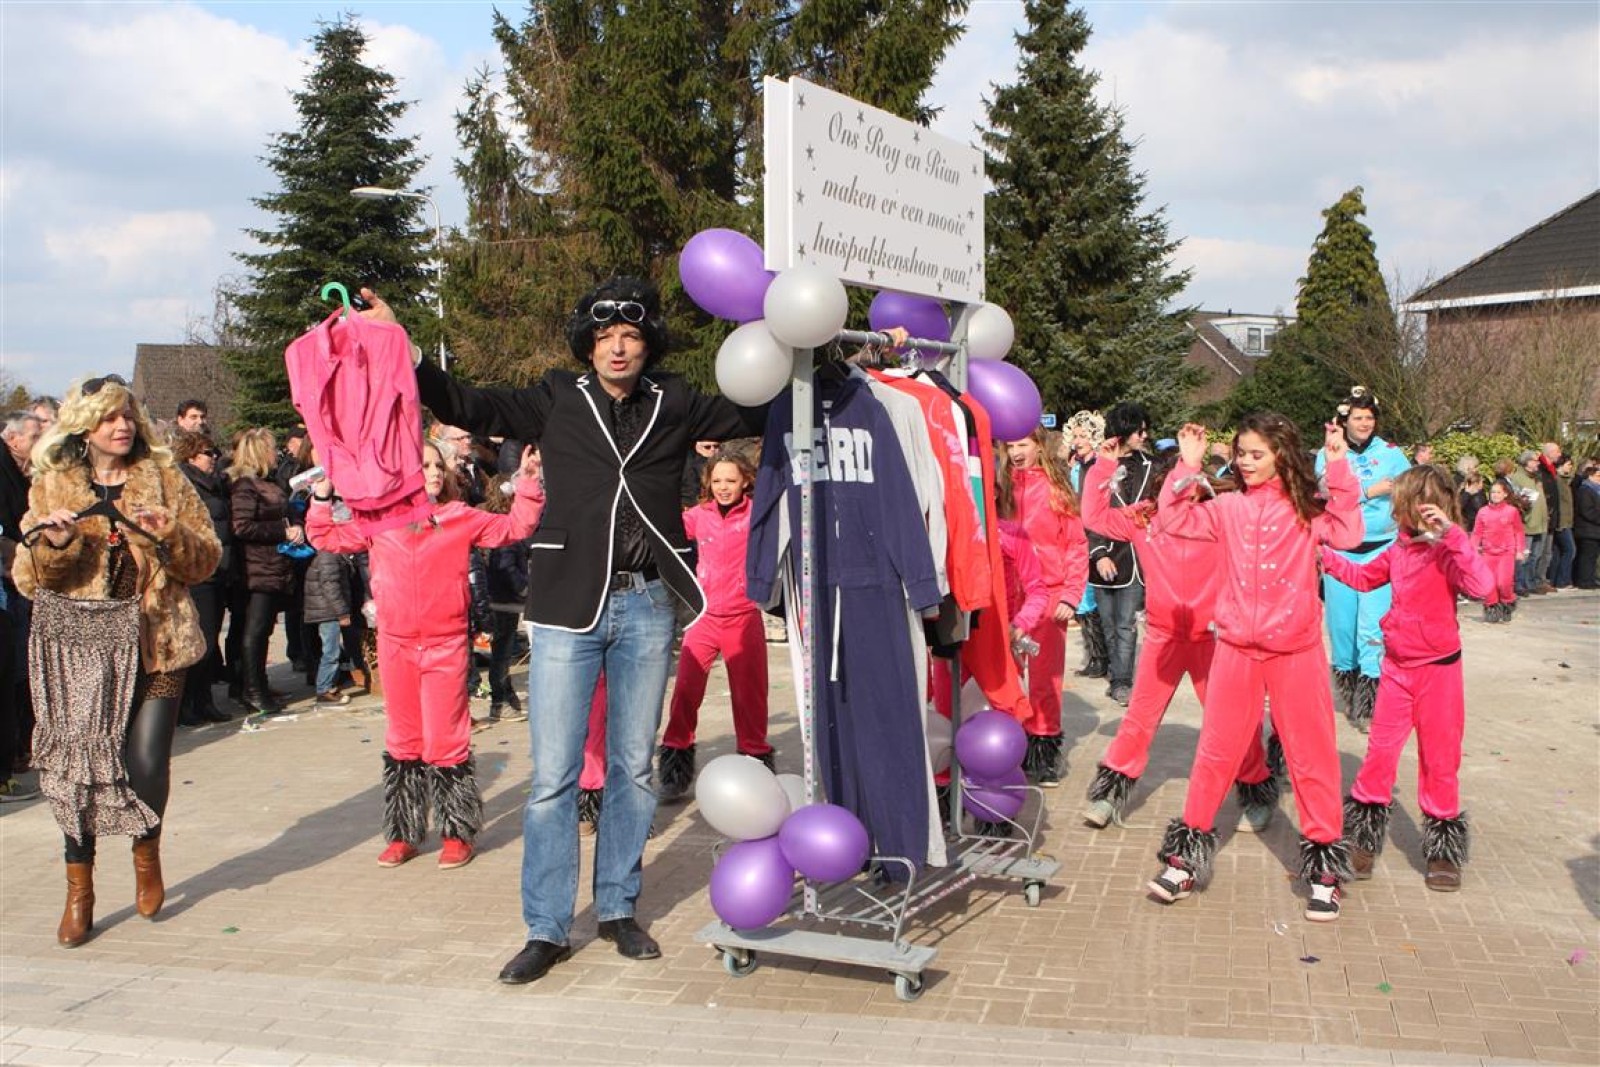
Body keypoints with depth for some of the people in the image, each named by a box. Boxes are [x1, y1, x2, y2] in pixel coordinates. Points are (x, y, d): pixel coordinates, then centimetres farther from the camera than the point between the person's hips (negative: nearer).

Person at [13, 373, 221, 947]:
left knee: (147, 762, -8)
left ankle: (147, 849, 25)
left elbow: (207, 558, 5)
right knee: (78, 761, -1)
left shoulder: (164, 479, 8)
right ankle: (79, 892, 16)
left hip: (151, 639, -1)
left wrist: (169, 537, -14)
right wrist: (51, 543, -13)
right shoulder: (51, 486, 10)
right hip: (76, 642, 1)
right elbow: (26, 577, 6)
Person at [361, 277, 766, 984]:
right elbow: (465, 406, -1)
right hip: (568, 607, -1)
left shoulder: (674, 407, 7)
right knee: (553, 775, 0)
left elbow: (758, 414, 10)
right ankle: (546, 929, 12)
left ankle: (619, 908, 26)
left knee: (633, 768, 11)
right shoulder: (556, 402, 4)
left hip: (646, 607, 2)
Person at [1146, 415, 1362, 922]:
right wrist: (1186, 468, -7)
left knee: (1312, 753, 5)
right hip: (1237, 647, 2)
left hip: (1296, 648, -1)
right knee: (1216, 749, 8)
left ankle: (1323, 867, 16)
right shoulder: (1229, 506, 7)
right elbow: (1175, 520, 0)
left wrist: (1339, 470, -16)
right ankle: (1187, 853, 19)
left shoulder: (1306, 508, 2)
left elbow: (1348, 534, -14)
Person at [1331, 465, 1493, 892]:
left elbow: (1481, 586, -34)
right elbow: (1364, 575, 20)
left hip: (1438, 668, -5)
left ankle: (1443, 850, 21)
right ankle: (1362, 840, 19)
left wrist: (1451, 533, -36)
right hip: (1397, 665, 5)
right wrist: (1326, 557, 14)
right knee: (1380, 751, 7)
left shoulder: (1449, 550, -15)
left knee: (1439, 759, 6)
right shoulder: (1400, 548, 4)